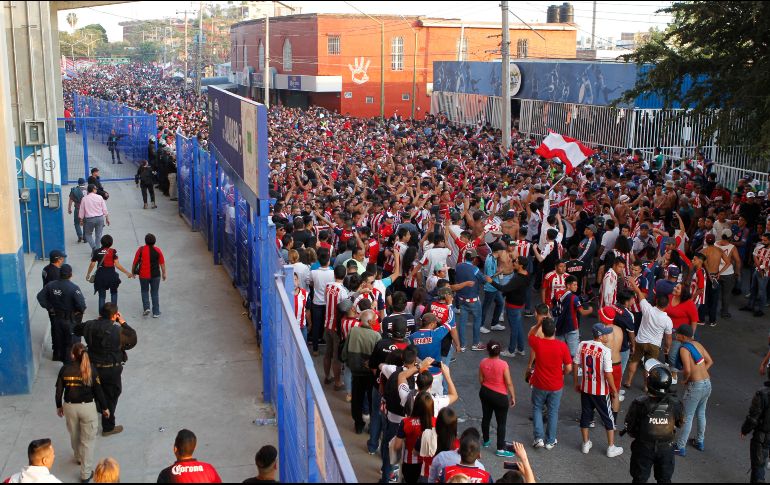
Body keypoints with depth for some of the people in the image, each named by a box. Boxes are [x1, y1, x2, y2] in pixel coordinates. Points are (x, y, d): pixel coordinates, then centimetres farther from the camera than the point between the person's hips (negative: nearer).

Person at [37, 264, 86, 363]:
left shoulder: (51, 285, -9)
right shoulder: (73, 288, -26)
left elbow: (40, 296, -4)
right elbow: (81, 304, -30)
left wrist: (49, 307, 1)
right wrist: (79, 311, -10)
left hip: (55, 317, 5)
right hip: (70, 319, -5)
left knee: (57, 337, 24)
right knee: (70, 340, 12)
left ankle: (57, 355, 40)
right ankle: (68, 359, 21)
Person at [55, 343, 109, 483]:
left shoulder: (65, 369, -7)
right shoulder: (91, 369, -12)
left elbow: (59, 390, 0)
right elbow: (98, 391, -7)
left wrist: (59, 406, 17)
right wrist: (104, 408, 5)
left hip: (69, 407, 3)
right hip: (87, 407, -3)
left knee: (74, 435, 26)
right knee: (88, 440, 7)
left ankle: (79, 458, 52)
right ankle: (86, 473, 9)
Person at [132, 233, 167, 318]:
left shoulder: (141, 250, -8)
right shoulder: (157, 250, -6)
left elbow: (135, 262, -3)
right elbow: (162, 263, -1)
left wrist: (133, 272, 11)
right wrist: (164, 273, 11)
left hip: (143, 275, -1)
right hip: (155, 275, 1)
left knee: (145, 291, 19)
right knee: (155, 293, 10)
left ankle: (146, 307, 2)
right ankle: (156, 313, 10)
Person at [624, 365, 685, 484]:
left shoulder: (639, 404, -25)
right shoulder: (675, 404, -19)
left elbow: (629, 428, -13)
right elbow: (680, 424, -1)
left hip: (643, 448, -1)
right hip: (666, 448, 1)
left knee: (640, 479, 18)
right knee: (665, 479, 23)